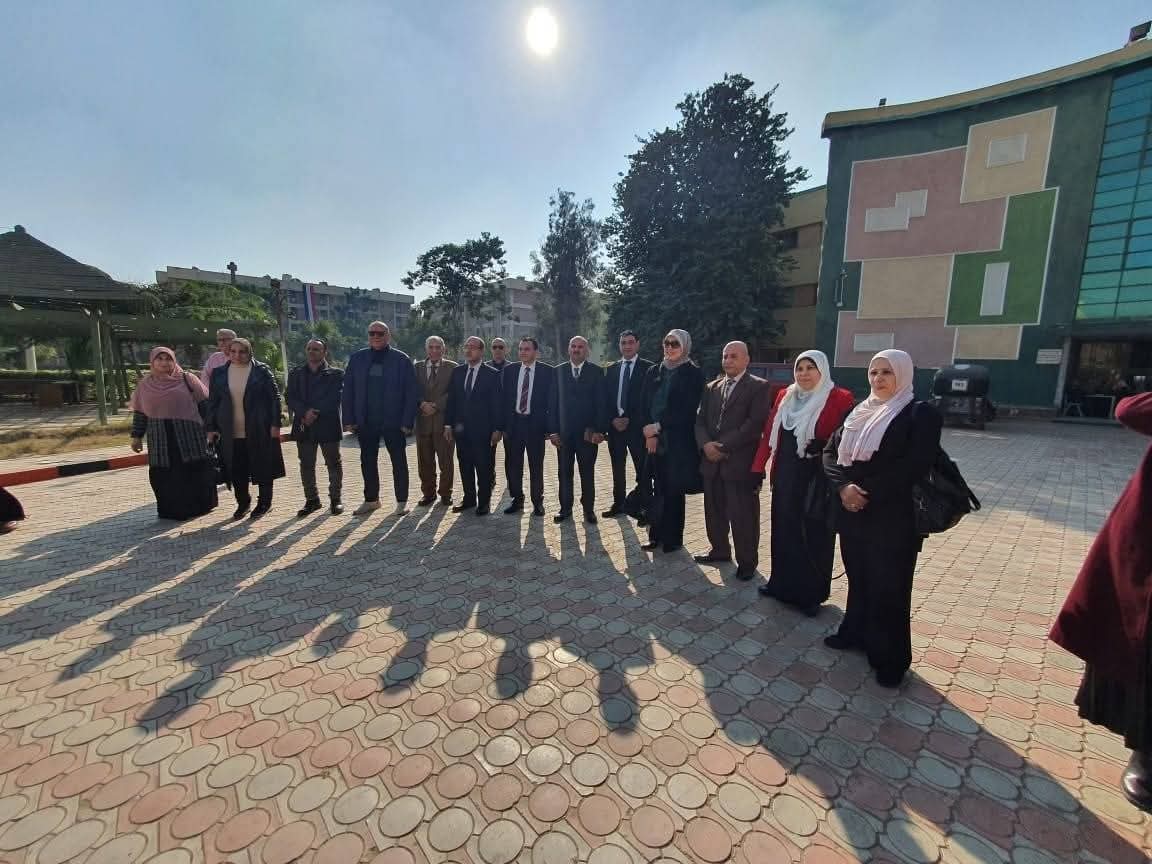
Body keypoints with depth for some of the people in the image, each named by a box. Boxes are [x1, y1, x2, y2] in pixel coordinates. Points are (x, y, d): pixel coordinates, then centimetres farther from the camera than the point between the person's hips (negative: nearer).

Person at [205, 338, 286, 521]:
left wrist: (275, 424, -9)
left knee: (263, 468, 5)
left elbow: (275, 397, -4)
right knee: (236, 471, 6)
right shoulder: (219, 374, 7)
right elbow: (212, 402, 11)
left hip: (259, 431, -3)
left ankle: (264, 503, 21)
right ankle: (242, 502, 23)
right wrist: (211, 428, 6)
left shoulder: (262, 371, -3)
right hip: (231, 434, 3)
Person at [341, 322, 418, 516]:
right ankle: (371, 500, 28)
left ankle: (402, 501, 17)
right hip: (365, 421, 4)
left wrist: (407, 421, -13)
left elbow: (411, 393, -7)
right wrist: (349, 419, -1)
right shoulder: (357, 359, 5)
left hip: (393, 421, -3)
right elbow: (348, 390, 6)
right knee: (367, 461, 13)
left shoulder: (401, 360, -4)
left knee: (399, 461, 6)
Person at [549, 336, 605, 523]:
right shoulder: (559, 371, 7)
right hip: (564, 431, 2)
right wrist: (553, 430, -2)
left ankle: (588, 509, 18)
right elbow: (554, 402, 4)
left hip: (587, 431, -2)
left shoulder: (596, 371, 1)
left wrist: (598, 430, -10)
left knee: (587, 472, 8)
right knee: (564, 472, 8)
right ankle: (565, 508, 19)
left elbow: (601, 402, -2)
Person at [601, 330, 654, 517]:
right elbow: (605, 398, 9)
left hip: (637, 425, -4)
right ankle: (618, 504, 22)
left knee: (642, 468, 0)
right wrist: (613, 419, -5)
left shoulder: (648, 368, -2)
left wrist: (629, 420, -11)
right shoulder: (611, 369, 12)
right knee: (617, 468, 11)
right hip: (615, 425, 4)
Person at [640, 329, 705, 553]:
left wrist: (658, 426, -13)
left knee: (674, 490, 5)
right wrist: (649, 432, -7)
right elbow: (645, 405, 6)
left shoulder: (693, 373, -4)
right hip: (654, 440, 4)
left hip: (678, 442, -4)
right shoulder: (654, 372, 10)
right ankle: (656, 534, 20)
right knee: (659, 489, 8)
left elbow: (687, 410, -12)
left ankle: (672, 538, 18)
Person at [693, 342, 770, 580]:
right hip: (712, 461, 6)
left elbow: (755, 423, -13)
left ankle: (747, 561, 19)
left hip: (740, 462, -5)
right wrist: (706, 444, -9)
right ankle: (720, 550, 33)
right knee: (714, 511, 15)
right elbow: (700, 420, 10)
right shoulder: (712, 387, 15)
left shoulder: (759, 387, -3)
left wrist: (724, 446, -15)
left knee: (743, 515, 2)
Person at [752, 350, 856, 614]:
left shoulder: (840, 399, -8)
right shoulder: (784, 397, 7)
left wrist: (823, 447, -26)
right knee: (783, 531, 14)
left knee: (814, 536, 7)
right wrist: (758, 467, 1)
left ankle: (811, 594, 24)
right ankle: (782, 584, 31)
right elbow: (769, 433, 5)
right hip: (785, 477, 5)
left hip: (817, 480, -4)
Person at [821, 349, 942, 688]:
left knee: (887, 587, 4)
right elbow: (830, 450, 3)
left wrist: (867, 492, -18)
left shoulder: (922, 414, -6)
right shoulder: (858, 412, 10)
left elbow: (913, 467, -18)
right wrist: (844, 486, -14)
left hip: (892, 518, -5)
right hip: (852, 513, 5)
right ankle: (855, 632, 36)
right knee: (857, 578, 17)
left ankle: (890, 659, 19)